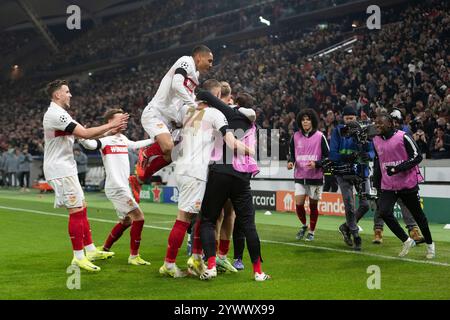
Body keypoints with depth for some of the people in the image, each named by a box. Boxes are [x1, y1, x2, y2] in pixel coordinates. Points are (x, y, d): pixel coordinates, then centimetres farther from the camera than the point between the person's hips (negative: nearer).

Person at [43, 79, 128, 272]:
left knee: (81, 209, 12)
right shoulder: (56, 114, -17)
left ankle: (90, 250, 18)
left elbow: (83, 133, 14)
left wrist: (111, 130, 7)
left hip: (66, 169, 10)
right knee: (76, 211, -9)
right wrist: (111, 125, -13)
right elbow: (85, 134, -21)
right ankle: (78, 257, -4)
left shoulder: (60, 114, 16)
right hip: (60, 170, -10)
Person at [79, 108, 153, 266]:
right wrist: (82, 138, -50)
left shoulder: (123, 138, 13)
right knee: (138, 217, -13)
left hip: (123, 187, 9)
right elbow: (91, 144, -30)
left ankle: (104, 250, 31)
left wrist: (153, 140, 38)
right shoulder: (105, 140, -11)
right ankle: (134, 256, -4)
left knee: (126, 221, 19)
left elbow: (134, 145, 33)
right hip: (116, 187, -9)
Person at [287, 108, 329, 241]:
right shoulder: (296, 136, 5)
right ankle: (304, 225, 21)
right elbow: (292, 153, 17)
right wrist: (290, 162, -4)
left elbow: (328, 156, -1)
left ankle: (311, 232, 22)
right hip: (300, 176, 2)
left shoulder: (320, 136, -4)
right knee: (298, 204, -6)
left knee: (313, 205, 6)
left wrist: (316, 164, -17)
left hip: (316, 177, -2)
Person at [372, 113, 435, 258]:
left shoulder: (403, 137, -12)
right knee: (384, 212, -17)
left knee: (418, 215, 8)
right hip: (387, 186, 4)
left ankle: (430, 244, 29)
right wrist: (377, 182, 15)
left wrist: (398, 168, -22)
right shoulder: (376, 141, 6)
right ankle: (406, 241, -1)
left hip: (408, 184, -4)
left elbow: (417, 157, -13)